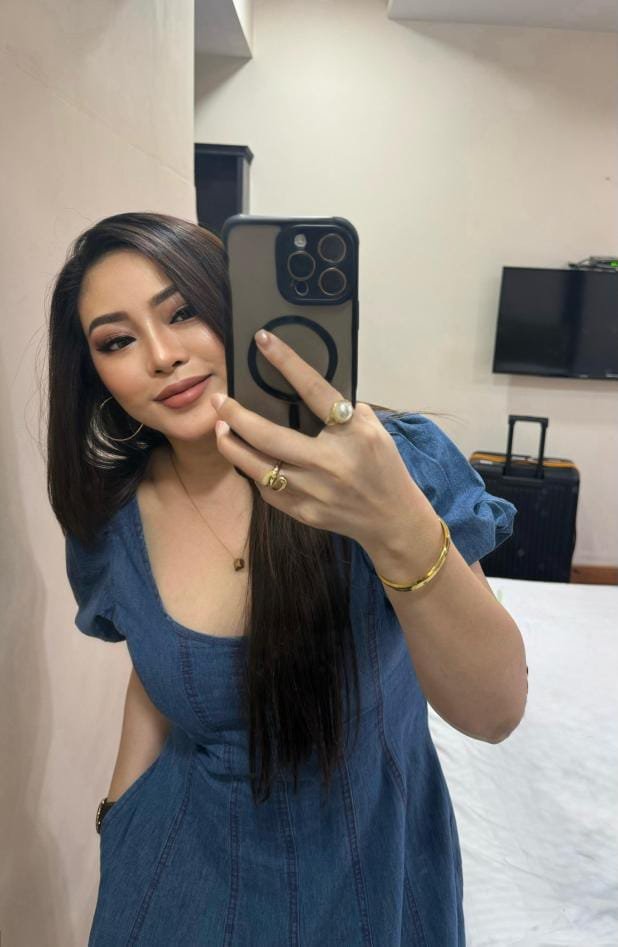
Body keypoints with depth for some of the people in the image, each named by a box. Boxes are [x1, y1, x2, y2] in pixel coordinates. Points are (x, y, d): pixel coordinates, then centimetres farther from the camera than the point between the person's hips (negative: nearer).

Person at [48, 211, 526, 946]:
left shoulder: (398, 462, -23)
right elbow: (150, 679, 5)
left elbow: (494, 713, -29)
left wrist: (398, 531, -45)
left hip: (369, 853, -1)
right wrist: (120, 817, 8)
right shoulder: (115, 523, -12)